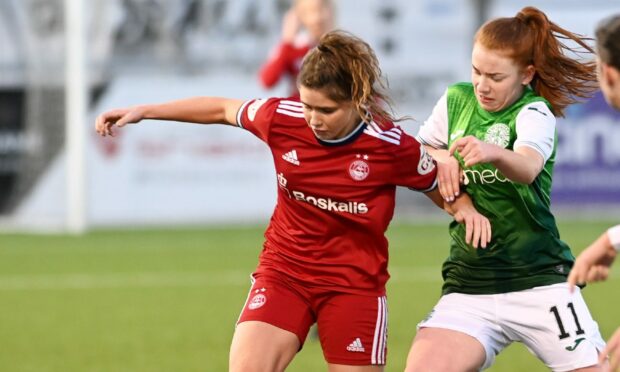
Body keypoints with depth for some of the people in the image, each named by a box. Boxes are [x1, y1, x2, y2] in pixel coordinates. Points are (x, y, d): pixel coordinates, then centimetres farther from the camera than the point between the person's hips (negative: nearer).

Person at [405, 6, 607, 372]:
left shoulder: (534, 112, -8)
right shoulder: (456, 100, 7)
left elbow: (528, 168, -30)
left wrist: (494, 153, -53)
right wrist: (440, 159, -3)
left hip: (539, 282, -3)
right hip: (467, 286, 4)